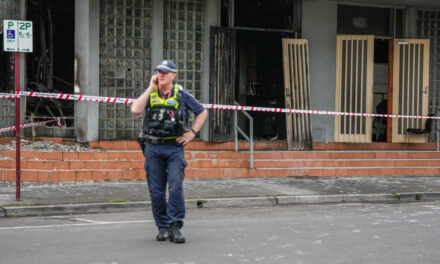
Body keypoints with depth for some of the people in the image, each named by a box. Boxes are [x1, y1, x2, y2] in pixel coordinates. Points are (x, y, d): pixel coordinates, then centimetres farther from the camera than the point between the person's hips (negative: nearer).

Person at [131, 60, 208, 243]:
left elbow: (202, 112, 15)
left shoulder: (182, 95, 5)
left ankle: (175, 227, -9)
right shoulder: (150, 94, 7)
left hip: (174, 147, -2)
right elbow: (135, 110, -12)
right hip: (153, 147, 2)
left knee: (175, 187, -14)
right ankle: (163, 228, 14)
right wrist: (151, 88, -9)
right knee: (156, 191, 3)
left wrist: (192, 133, 3)